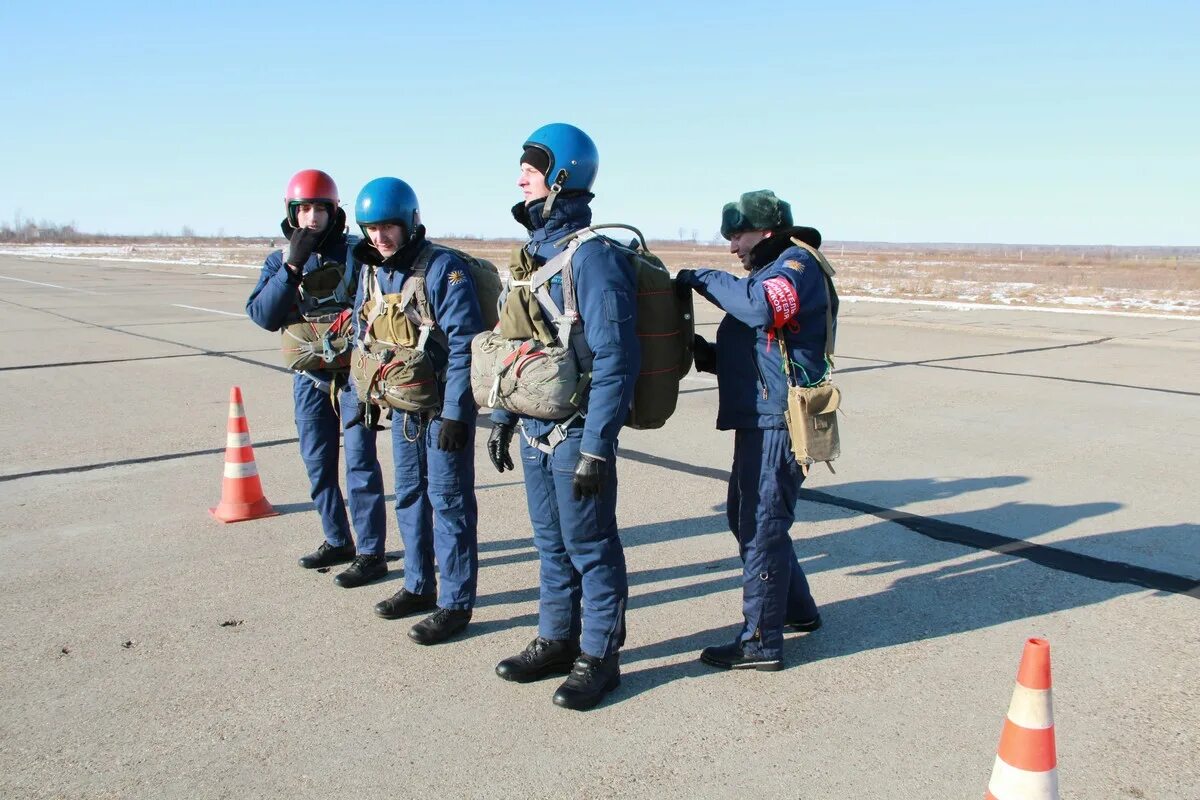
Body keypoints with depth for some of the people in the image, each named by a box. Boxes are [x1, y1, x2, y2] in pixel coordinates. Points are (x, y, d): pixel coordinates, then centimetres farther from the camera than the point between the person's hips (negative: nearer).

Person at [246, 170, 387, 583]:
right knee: (317, 464, 12)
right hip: (309, 376, 5)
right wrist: (292, 266, -18)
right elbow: (262, 315, -9)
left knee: (360, 462, -5)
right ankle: (337, 542, 26)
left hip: (353, 372, -5)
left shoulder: (356, 251, -6)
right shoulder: (279, 261, 5)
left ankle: (370, 551, 2)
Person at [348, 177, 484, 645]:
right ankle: (419, 586, 32)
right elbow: (363, 339, 18)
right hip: (401, 406, 8)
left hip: (442, 407, -8)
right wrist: (365, 397, 15)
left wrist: (454, 413, -22)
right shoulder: (371, 273, 8)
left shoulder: (443, 269, -16)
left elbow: (464, 345, -20)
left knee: (448, 502, -1)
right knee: (409, 498, 17)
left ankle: (455, 603, 9)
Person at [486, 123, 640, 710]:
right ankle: (556, 640, 33)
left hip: (575, 433, -8)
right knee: (552, 543, 18)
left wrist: (596, 446, -21)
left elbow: (614, 359, -20)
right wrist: (503, 417, 17)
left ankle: (598, 657, 19)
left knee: (590, 546, 5)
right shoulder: (534, 249, 12)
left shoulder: (592, 255, -16)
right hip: (534, 429, 8)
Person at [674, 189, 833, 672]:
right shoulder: (770, 270, 22)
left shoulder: (797, 265, -10)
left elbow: (763, 306, -33)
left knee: (761, 527, -5)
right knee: (746, 518, 20)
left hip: (777, 421, -11)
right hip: (759, 419, 11)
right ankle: (798, 610, 36)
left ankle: (760, 643, 6)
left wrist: (704, 279, -21)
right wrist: (704, 352, 3)